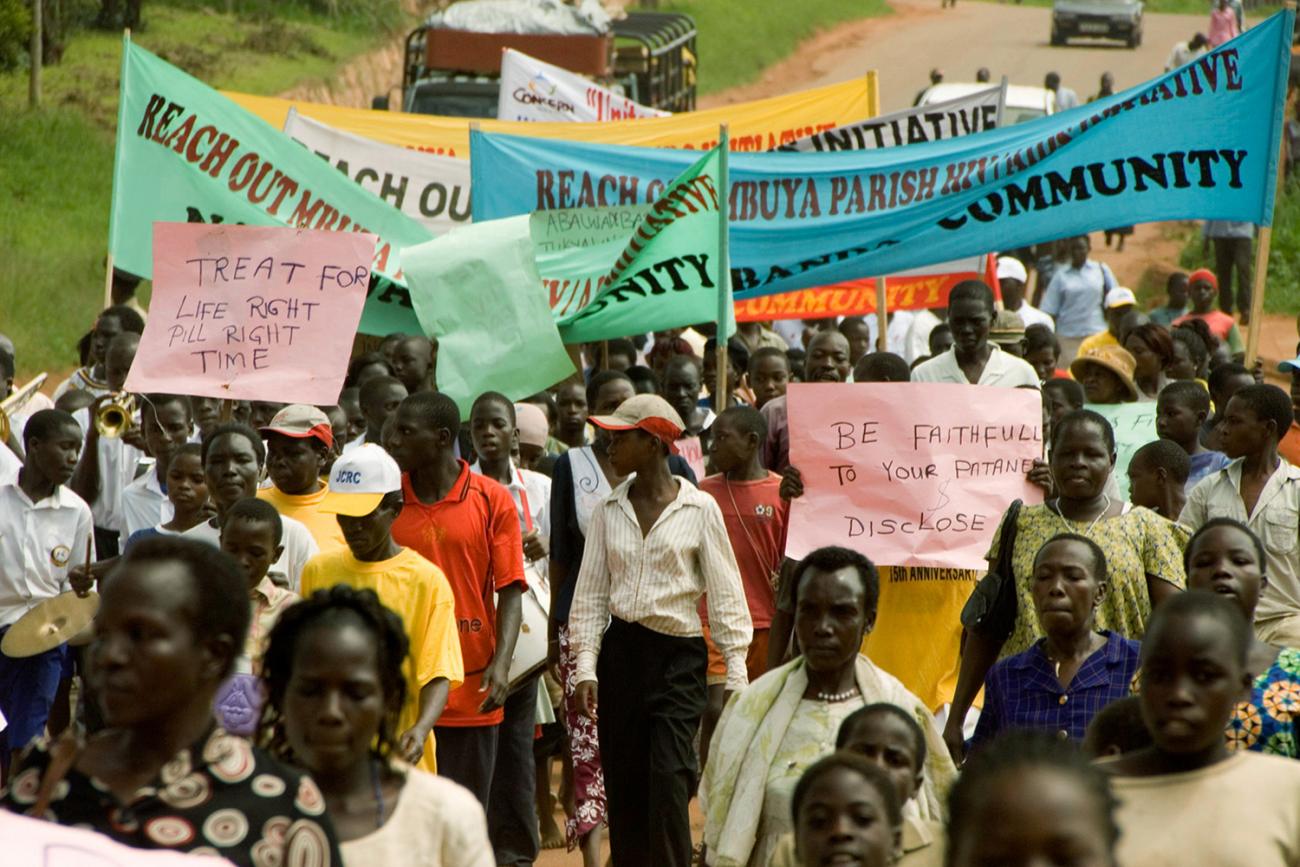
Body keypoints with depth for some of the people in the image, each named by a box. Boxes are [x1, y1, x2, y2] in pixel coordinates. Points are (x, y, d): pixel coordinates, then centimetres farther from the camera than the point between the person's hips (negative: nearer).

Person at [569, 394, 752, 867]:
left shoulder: (699, 509, -2)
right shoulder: (609, 510, 8)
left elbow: (725, 593, -1)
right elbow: (591, 593, 8)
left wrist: (735, 674, -4)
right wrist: (585, 666, -1)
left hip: (679, 655, -4)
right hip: (621, 651, 4)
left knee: (669, 779, -14)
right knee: (623, 786, 5)